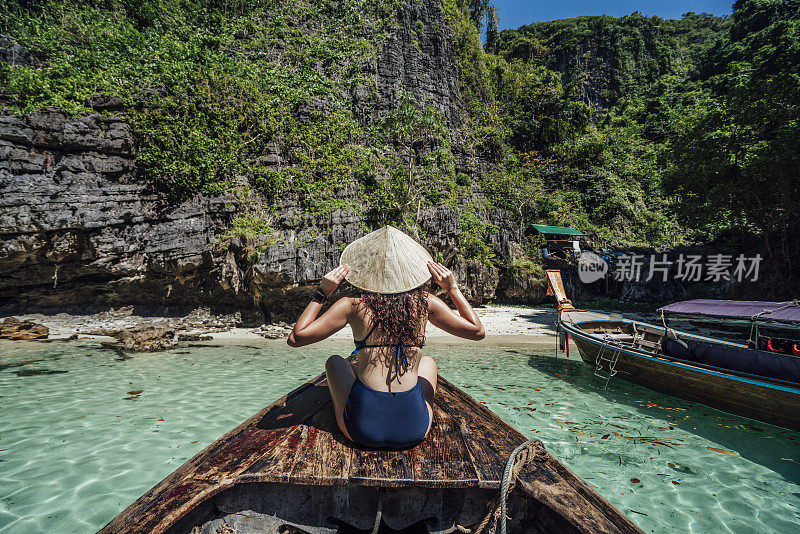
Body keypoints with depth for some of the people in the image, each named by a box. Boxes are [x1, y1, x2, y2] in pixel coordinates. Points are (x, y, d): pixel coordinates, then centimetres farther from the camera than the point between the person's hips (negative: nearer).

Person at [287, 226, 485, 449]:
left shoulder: (353, 305, -8)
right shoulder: (425, 303, -5)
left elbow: (296, 337, -3)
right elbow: (477, 331, 7)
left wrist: (322, 293, 1)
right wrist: (452, 288, 8)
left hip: (361, 430, -1)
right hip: (414, 431, 1)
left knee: (335, 361, 27)